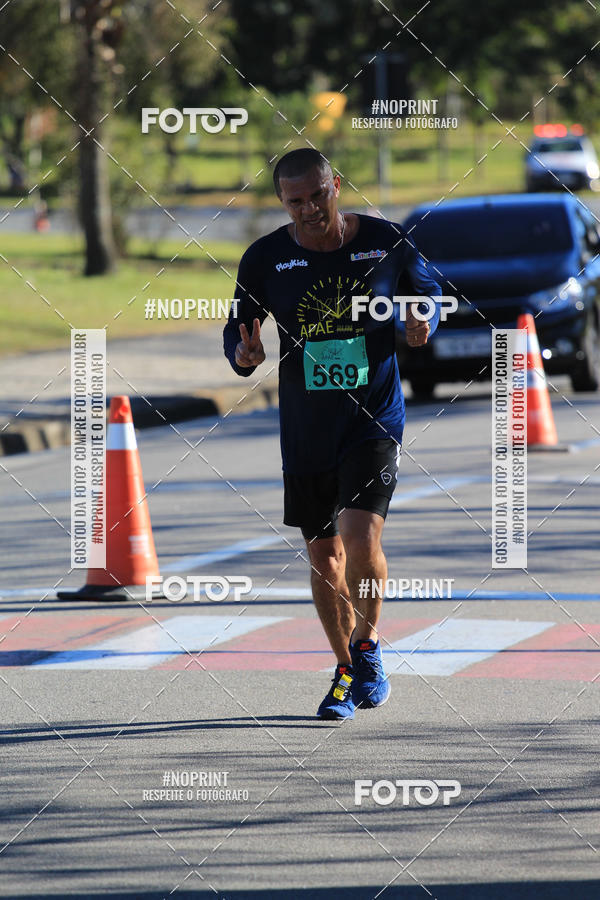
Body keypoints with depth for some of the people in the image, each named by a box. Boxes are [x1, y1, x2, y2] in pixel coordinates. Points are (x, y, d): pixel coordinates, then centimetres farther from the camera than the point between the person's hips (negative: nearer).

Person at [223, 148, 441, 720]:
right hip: (306, 430, 2)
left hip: (374, 420, -2)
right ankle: (347, 673, 26)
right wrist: (244, 355, -17)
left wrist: (424, 319, -7)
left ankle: (367, 645, 7)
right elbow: (236, 328, 6)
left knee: (361, 538, -19)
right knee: (324, 554, 9)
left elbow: (426, 283, 14)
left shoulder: (384, 242, -5)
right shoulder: (266, 259, -3)